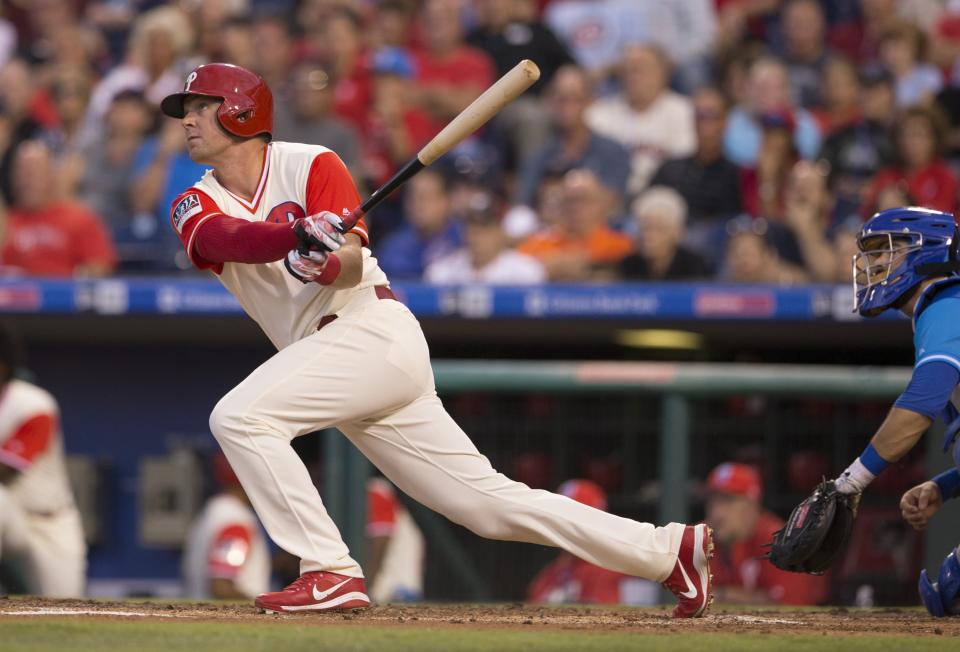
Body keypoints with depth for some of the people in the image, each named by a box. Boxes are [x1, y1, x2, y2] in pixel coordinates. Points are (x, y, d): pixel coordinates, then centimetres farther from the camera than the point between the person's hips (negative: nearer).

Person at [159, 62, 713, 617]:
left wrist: (329, 265, -37)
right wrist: (298, 234, -34)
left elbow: (352, 261, -14)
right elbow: (229, 239, -14)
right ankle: (667, 549, 8)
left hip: (373, 328, -6)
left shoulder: (311, 166, -1)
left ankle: (331, 572, -18)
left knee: (240, 418, -22)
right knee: (488, 501, 4)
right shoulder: (197, 205, 11)